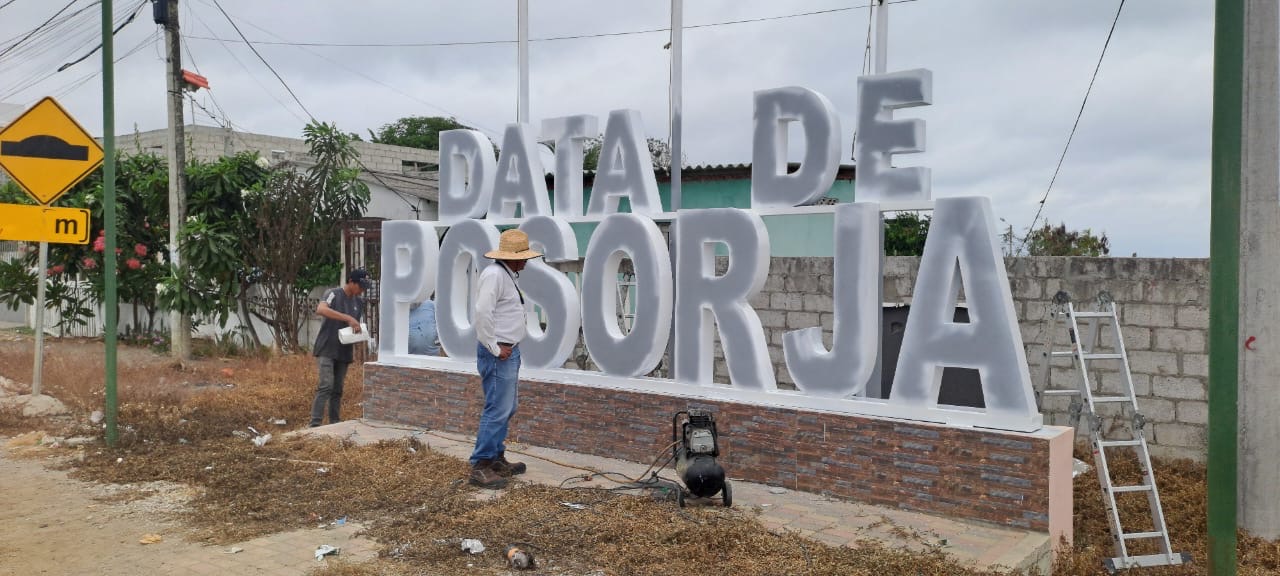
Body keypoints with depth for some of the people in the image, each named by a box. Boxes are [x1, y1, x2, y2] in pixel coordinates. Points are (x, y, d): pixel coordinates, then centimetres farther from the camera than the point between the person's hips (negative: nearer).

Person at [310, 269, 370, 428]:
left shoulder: (359, 302, 11)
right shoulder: (333, 294, -8)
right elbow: (321, 309, -28)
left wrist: (358, 335, -4)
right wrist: (348, 318, -32)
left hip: (344, 352, 6)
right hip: (326, 349, -6)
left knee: (337, 389, 9)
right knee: (326, 386, -14)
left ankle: (334, 423, 15)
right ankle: (315, 424, -12)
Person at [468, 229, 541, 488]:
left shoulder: (508, 275, 15)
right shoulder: (494, 274, -16)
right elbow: (482, 314, -24)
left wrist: (509, 347, 16)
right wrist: (495, 348, -18)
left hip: (509, 351, 10)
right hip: (498, 354, -10)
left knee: (507, 408, 15)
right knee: (497, 410, -9)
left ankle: (497, 458, 24)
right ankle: (480, 466, -3)